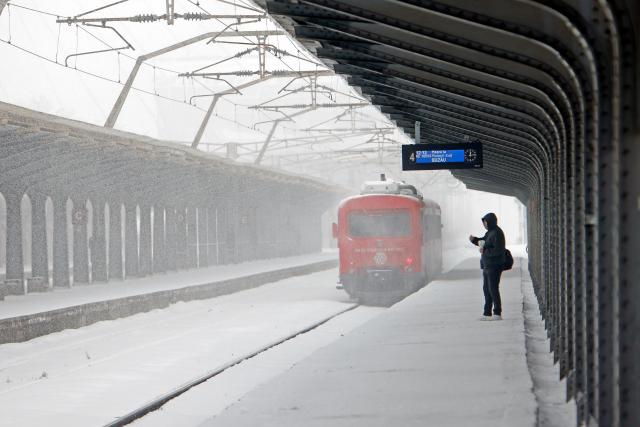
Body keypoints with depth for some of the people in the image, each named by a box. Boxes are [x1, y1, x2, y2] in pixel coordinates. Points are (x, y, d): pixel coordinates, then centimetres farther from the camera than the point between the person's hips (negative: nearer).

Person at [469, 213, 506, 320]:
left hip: (494, 266, -11)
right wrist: (474, 239, 9)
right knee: (486, 289, 14)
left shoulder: (497, 233, -17)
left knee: (493, 289, -8)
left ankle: (497, 314, -4)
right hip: (487, 266, 11)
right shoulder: (489, 232, 14)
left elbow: (498, 250, -24)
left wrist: (485, 251, -18)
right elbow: (483, 241, 28)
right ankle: (487, 313, 21)